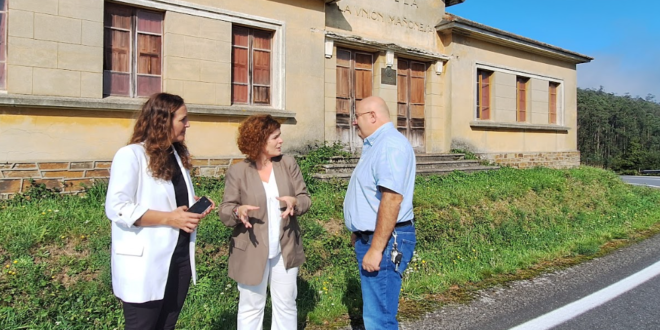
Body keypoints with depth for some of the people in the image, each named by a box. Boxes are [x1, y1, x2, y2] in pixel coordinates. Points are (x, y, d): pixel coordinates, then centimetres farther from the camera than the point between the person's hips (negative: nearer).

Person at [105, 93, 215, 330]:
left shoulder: (178, 155, 11)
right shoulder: (131, 155, -14)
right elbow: (116, 208, -20)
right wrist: (168, 218, -22)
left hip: (180, 256, 7)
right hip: (145, 264, -7)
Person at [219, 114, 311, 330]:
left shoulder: (288, 163, 1)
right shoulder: (237, 171, -7)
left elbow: (305, 198, 1)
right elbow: (225, 211, -6)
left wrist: (294, 202, -22)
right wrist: (238, 211, -28)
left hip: (285, 251, 3)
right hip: (251, 253, -2)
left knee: (286, 306, 15)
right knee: (250, 308, 11)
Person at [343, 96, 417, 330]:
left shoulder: (390, 144, -18)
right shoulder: (377, 144, 15)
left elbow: (392, 198, -27)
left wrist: (376, 248, -26)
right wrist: (360, 233, 24)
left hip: (384, 242, -11)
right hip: (372, 238, 11)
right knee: (376, 311, 21)